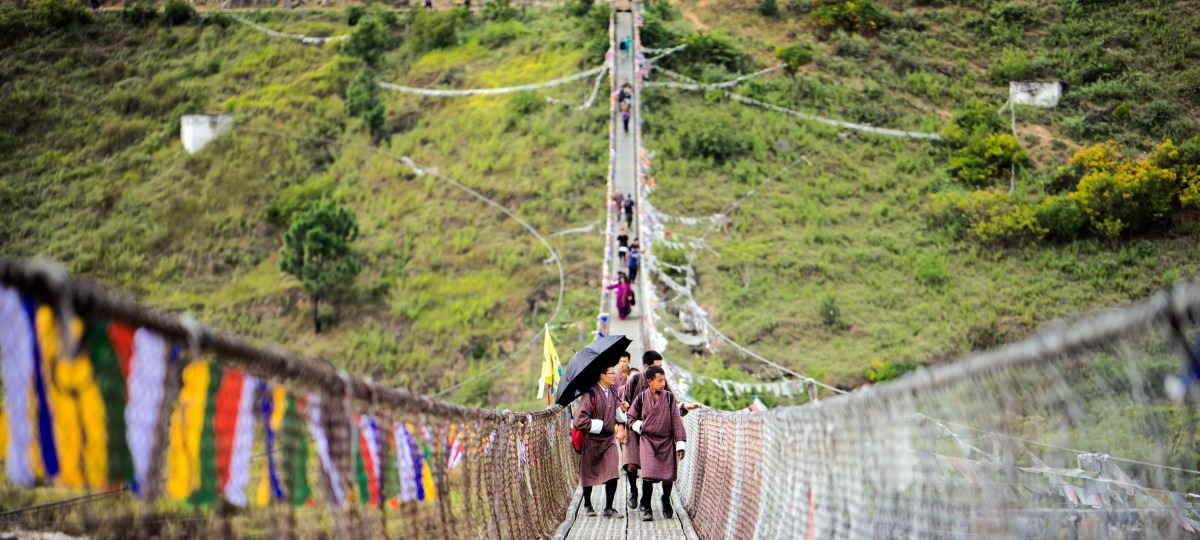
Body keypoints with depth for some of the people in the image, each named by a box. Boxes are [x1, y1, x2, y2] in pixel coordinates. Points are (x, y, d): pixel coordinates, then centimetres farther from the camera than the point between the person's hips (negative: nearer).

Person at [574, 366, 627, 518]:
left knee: (612, 475, -8)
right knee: (588, 475, 12)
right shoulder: (590, 394, -18)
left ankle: (609, 508, 2)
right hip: (591, 441, -4)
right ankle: (587, 505, 33)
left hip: (609, 440, 4)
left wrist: (621, 425, 15)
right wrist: (602, 426, -18)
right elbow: (581, 421, -24)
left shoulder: (613, 392, 4)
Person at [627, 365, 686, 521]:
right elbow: (630, 417, 14)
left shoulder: (669, 397, 0)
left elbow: (676, 421, 0)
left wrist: (680, 444, -3)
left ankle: (666, 502, 32)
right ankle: (646, 509, -3)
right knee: (648, 475, -14)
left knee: (668, 476, 5)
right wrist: (639, 426, -5)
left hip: (667, 441, 1)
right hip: (647, 440, -1)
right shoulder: (641, 398, 0)